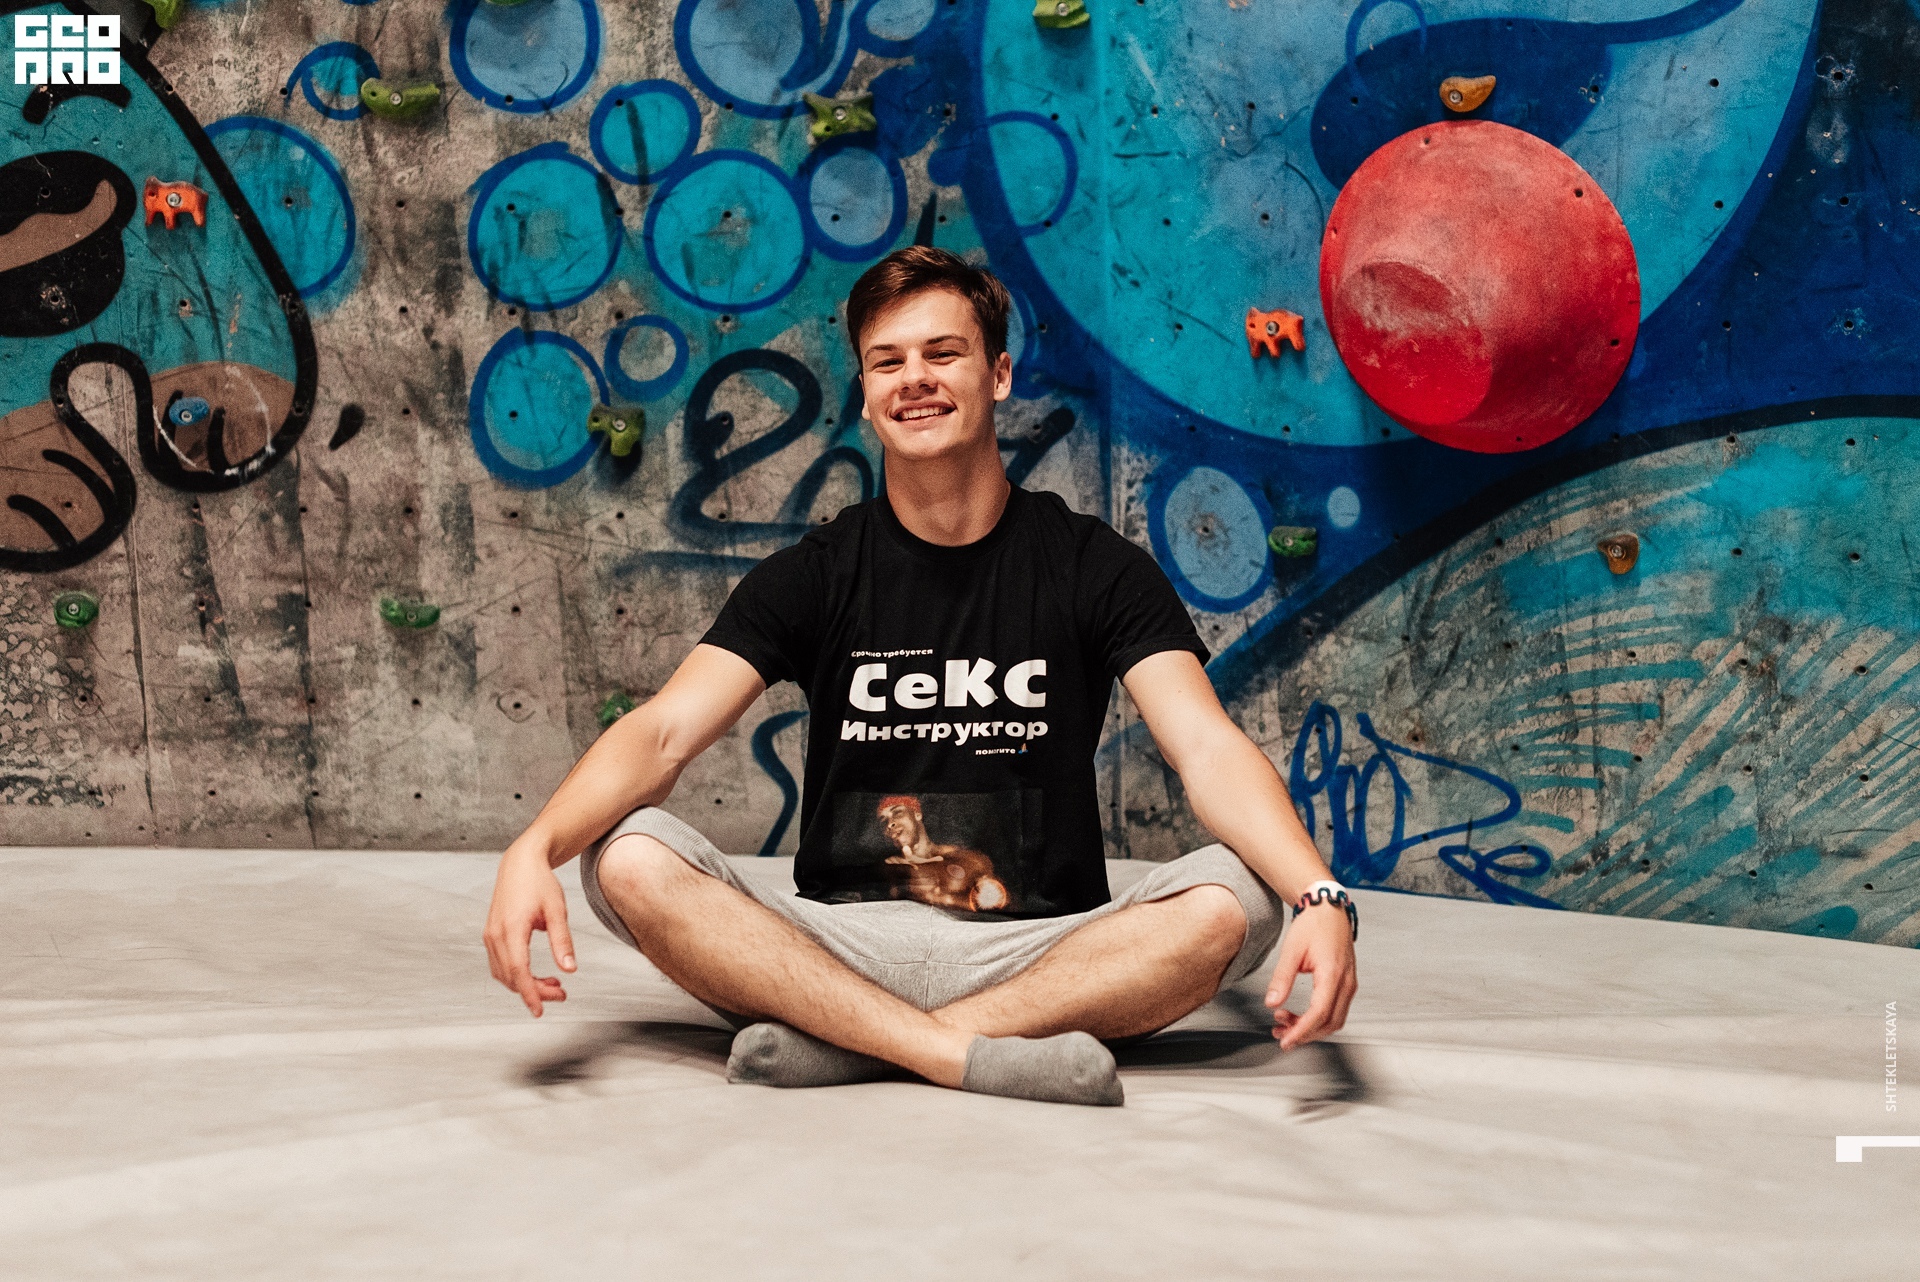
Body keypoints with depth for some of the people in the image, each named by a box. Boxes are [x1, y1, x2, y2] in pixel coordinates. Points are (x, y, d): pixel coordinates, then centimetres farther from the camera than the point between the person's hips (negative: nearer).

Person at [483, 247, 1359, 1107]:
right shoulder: (816, 575, 5)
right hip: (841, 948, 1)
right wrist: (534, 847, -28)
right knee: (629, 860, -23)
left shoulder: (1093, 567, 2)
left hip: (1040, 952, 0)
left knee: (1230, 901, -28)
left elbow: (1208, 748, -11)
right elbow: (663, 732, -7)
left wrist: (1320, 898, -30)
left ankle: (844, 1047, -28)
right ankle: (980, 1055, -30)